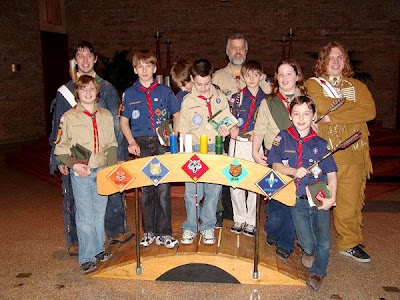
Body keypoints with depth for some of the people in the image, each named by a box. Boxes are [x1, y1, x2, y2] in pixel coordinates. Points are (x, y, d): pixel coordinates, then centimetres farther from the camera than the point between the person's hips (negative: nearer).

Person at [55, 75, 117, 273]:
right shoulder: (69, 117, -1)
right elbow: (61, 148, 0)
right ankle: (87, 257, 7)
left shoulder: (106, 116, 10)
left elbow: (112, 145, 13)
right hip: (80, 174, -3)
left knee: (100, 213, 11)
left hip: (102, 172, 3)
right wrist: (74, 164, -14)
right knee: (85, 215, -2)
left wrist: (111, 166, 1)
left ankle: (98, 249, 26)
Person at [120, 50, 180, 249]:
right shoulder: (129, 93, 7)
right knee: (146, 189, 6)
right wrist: (132, 142, -3)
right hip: (142, 145, 1)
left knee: (163, 189, -3)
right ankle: (149, 231, 18)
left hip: (162, 143, 0)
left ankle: (164, 233, 7)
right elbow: (123, 122, 10)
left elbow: (177, 115, 11)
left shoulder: (164, 91, 6)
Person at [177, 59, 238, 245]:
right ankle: (190, 227, 16)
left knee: (213, 190, 5)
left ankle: (208, 227, 21)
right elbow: (183, 132, 5)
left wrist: (226, 130, -5)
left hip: (216, 148, 2)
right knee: (192, 191, -1)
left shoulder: (220, 97, 8)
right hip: (195, 149, -1)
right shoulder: (188, 101, 3)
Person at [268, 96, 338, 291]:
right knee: (307, 244, -2)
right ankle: (309, 252, 37)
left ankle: (317, 272, 29)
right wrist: (294, 171, -17)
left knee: (324, 243, 0)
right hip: (297, 200, -1)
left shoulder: (320, 143, 5)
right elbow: (275, 165, 0)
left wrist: (332, 197, -9)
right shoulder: (283, 138, 4)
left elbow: (331, 173, 4)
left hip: (320, 199, 1)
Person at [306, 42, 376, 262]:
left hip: (351, 153, 3)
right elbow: (321, 107, -12)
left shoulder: (357, 86, 18)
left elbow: (370, 111, -1)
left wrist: (333, 115, -9)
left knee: (350, 201, 2)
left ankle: (350, 243, 17)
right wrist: (352, 105, 0)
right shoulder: (313, 84, 9)